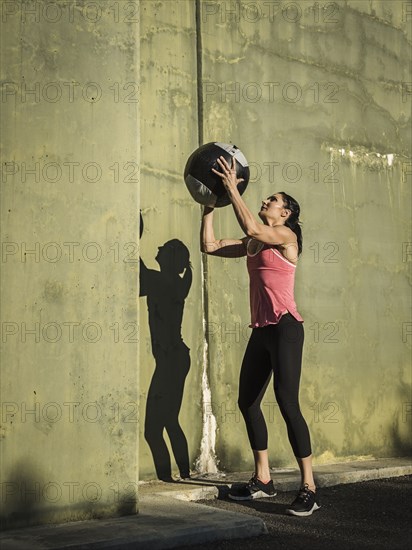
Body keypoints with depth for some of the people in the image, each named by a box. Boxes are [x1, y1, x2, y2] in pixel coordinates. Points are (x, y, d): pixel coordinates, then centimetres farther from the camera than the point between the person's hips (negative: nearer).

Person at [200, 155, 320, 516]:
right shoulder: (253, 244, 17)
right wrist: (210, 205, 13)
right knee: (248, 402, 10)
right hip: (261, 330, 9)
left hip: (285, 327, -9)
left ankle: (309, 489, -10)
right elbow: (210, 245, 15)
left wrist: (232, 188, -16)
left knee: (287, 403, -14)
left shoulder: (286, 236, -4)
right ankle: (263, 480, 21)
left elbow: (251, 227, -23)